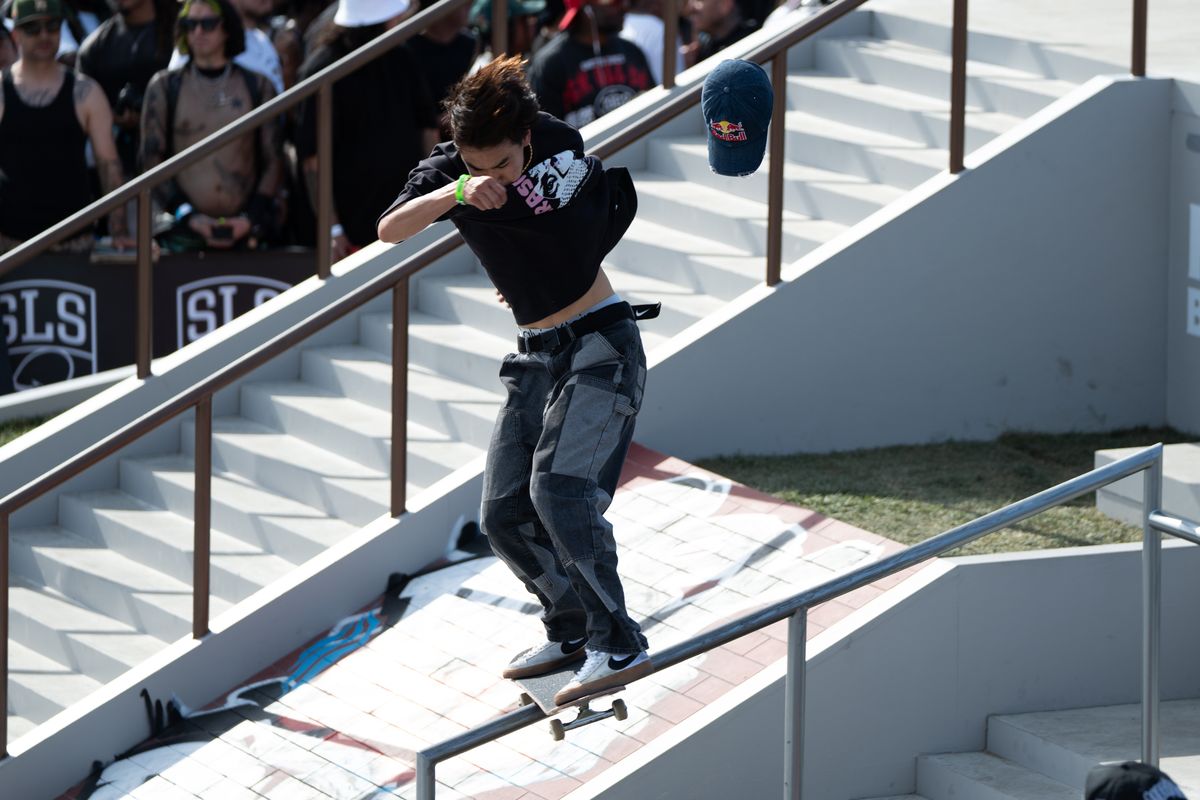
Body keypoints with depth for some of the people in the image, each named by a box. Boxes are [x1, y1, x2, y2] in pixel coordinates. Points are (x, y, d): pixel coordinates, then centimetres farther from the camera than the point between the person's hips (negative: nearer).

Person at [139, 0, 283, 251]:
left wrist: (251, 219, -4)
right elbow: (151, 160, 6)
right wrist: (187, 215, -6)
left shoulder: (258, 86, 11)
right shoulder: (164, 86, 9)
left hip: (246, 229, 0)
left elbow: (273, 162, 9)